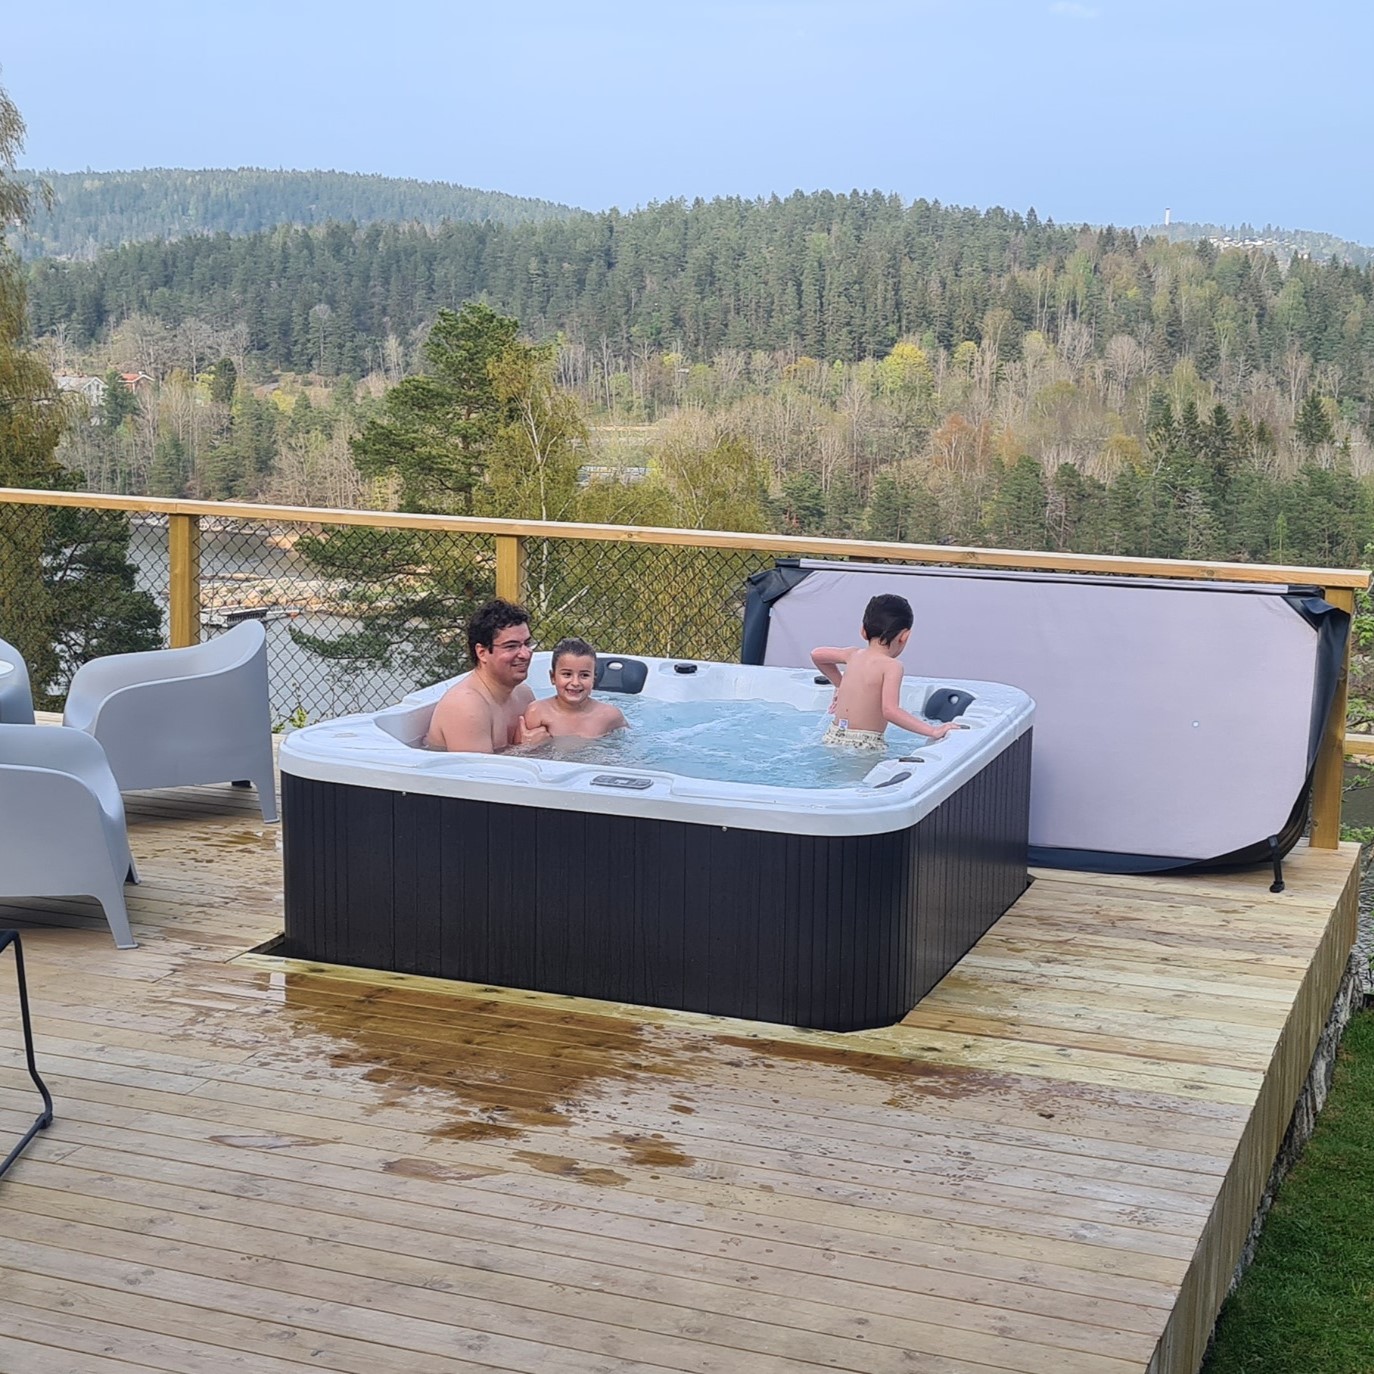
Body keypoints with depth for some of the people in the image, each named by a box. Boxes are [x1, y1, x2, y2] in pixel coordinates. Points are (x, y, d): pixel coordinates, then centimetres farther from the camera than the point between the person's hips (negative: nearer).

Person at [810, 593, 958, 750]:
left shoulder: (854, 655, 10)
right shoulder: (892, 666, -10)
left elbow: (816, 654, 27)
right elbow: (890, 711, -22)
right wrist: (932, 731, -20)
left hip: (833, 737, 7)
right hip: (864, 744, -7)